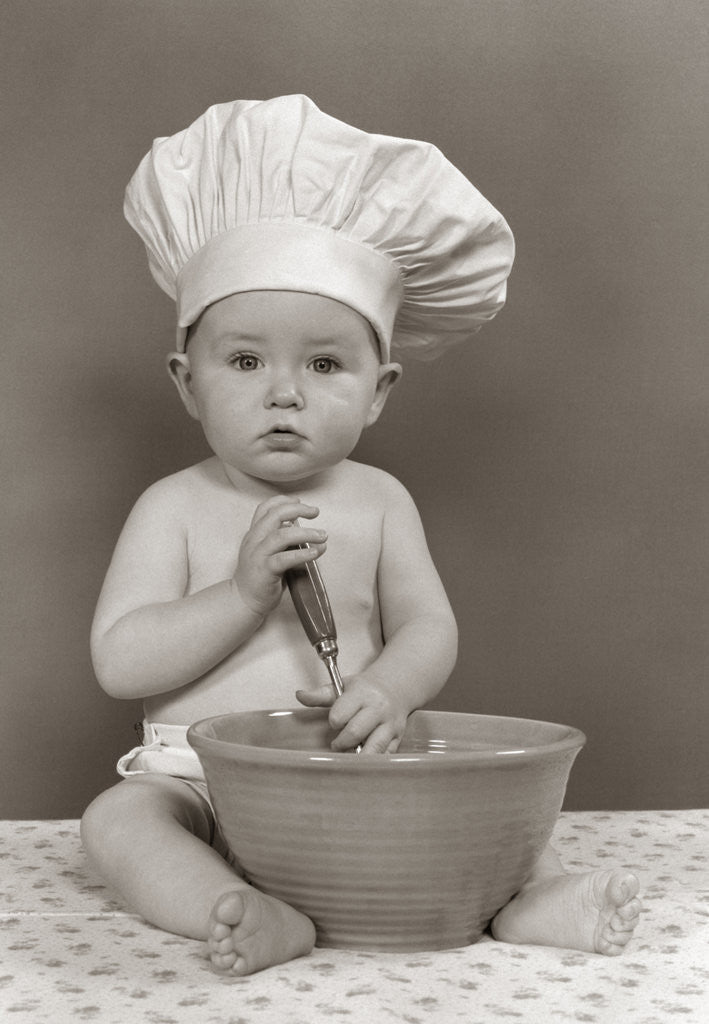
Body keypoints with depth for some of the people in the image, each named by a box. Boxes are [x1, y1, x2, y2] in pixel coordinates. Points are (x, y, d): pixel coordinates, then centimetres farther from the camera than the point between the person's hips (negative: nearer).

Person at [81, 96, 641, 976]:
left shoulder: (378, 503, 4)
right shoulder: (174, 509, -3)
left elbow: (428, 628, -1)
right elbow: (118, 662, -10)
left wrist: (389, 688, -26)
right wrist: (244, 591, -22)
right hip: (203, 776, -2)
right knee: (116, 819, -28)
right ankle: (260, 920, -44)